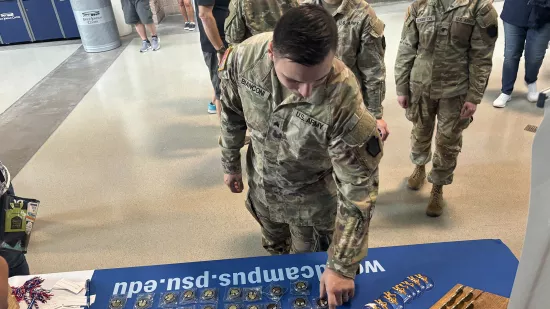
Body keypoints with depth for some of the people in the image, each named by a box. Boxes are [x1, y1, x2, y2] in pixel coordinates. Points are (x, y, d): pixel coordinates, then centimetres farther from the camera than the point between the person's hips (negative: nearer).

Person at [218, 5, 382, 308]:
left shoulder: (344, 102, -38)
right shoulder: (244, 57, -28)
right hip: (260, 184, 4)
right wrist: (230, 163, 7)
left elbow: (358, 190, -28)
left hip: (312, 197, -3)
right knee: (274, 248, 31)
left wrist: (341, 267, -23)